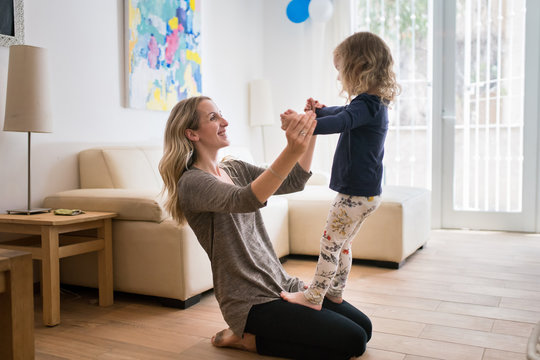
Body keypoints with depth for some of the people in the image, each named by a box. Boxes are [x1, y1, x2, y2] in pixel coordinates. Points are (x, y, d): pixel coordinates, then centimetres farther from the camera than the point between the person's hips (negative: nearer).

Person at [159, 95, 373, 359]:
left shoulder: (234, 169, 11)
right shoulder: (192, 182, -15)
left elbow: (294, 182, 5)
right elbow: (245, 200, -34)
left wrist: (311, 131, -7)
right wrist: (291, 151, -48)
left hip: (282, 285, 9)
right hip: (252, 301, -8)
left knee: (364, 327, 8)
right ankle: (248, 339, -1)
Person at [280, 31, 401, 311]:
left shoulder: (366, 104, -20)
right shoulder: (375, 104, 12)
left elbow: (339, 123, -39)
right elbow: (345, 113, 30)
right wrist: (320, 110, 39)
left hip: (356, 193, -10)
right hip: (367, 192, 10)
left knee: (330, 242, -2)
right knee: (342, 243, 19)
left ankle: (313, 297, 8)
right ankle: (335, 292, 31)